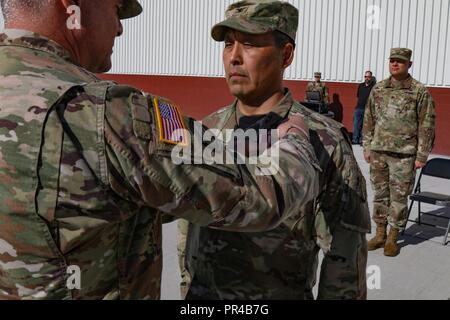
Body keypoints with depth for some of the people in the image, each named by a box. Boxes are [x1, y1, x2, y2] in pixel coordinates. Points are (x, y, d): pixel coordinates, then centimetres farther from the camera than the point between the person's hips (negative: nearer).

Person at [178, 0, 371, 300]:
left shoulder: (325, 142, -16)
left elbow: (344, 256, -11)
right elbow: (189, 222, 7)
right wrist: (187, 287, 11)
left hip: (282, 292, -3)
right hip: (201, 292, 4)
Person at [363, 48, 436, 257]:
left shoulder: (419, 91, -3)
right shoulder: (378, 89, 8)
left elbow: (427, 126, -3)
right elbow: (369, 120, 13)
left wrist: (421, 156, -6)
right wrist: (367, 147, 9)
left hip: (404, 154, -3)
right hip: (378, 152, 4)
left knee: (399, 196, 3)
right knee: (379, 194, 11)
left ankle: (393, 238, 17)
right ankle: (380, 234, 24)